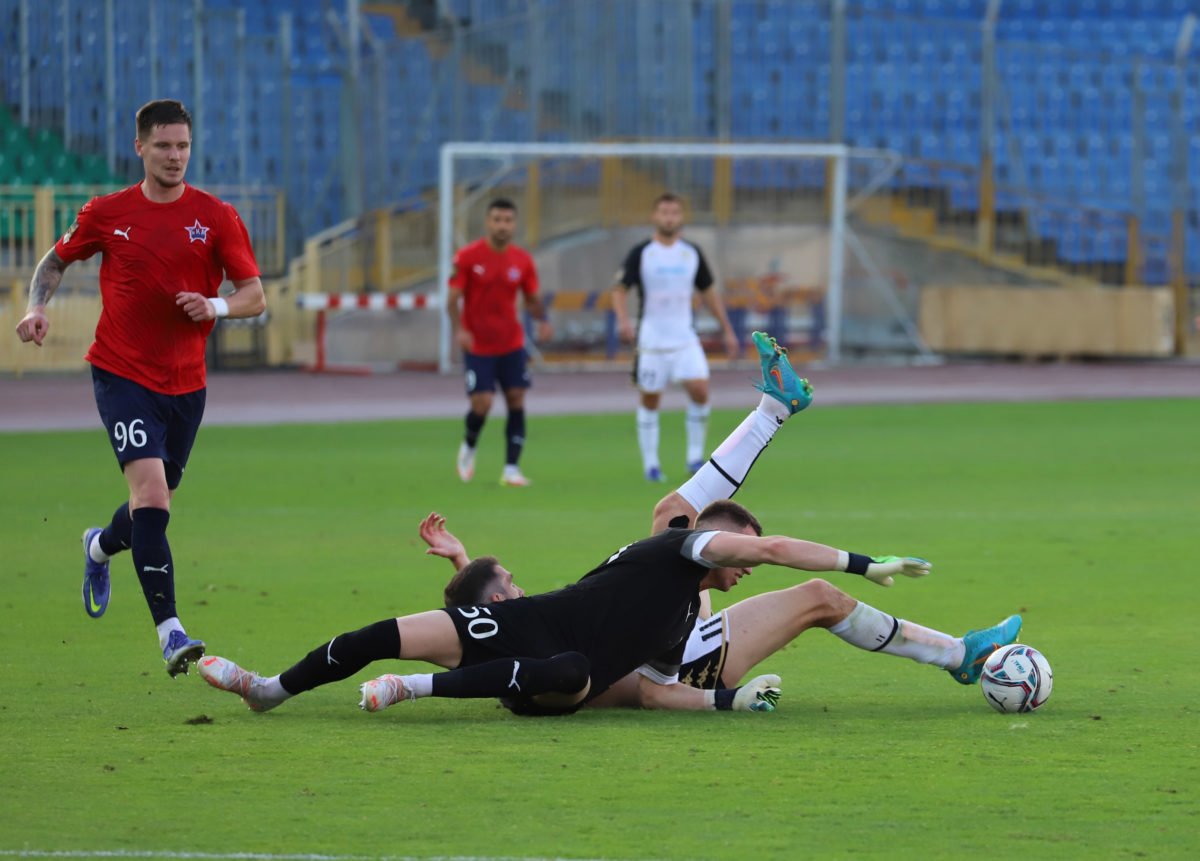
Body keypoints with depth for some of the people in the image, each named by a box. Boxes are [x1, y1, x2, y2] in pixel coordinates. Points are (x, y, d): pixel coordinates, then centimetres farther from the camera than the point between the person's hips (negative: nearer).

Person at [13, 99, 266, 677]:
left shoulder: (216, 217, 0)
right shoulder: (107, 214, 0)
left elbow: (255, 296, 0)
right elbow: (56, 261, 16)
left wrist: (216, 307, -21)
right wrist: (37, 308, -3)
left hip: (185, 384, 3)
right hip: (121, 374, -3)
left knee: (155, 505, 15)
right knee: (151, 494, -20)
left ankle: (100, 547, 51)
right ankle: (170, 634, -25)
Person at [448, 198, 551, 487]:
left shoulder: (523, 261, 1)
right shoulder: (468, 257, -8)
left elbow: (533, 299, 9)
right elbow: (453, 299, -7)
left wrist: (543, 320, -12)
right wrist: (458, 330, -24)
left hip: (511, 344, 3)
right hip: (477, 345, -3)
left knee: (516, 399, -5)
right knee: (482, 403, -11)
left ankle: (511, 468, 1)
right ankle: (468, 447, 21)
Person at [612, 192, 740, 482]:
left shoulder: (692, 253, 6)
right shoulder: (641, 254, -3)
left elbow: (708, 292, 16)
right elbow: (620, 289, -4)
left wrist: (727, 330, 16)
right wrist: (623, 319, -24)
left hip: (685, 339, 2)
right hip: (651, 341, -2)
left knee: (699, 390, -15)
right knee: (649, 401, 1)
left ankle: (695, 456, -1)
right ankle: (650, 464, 13)